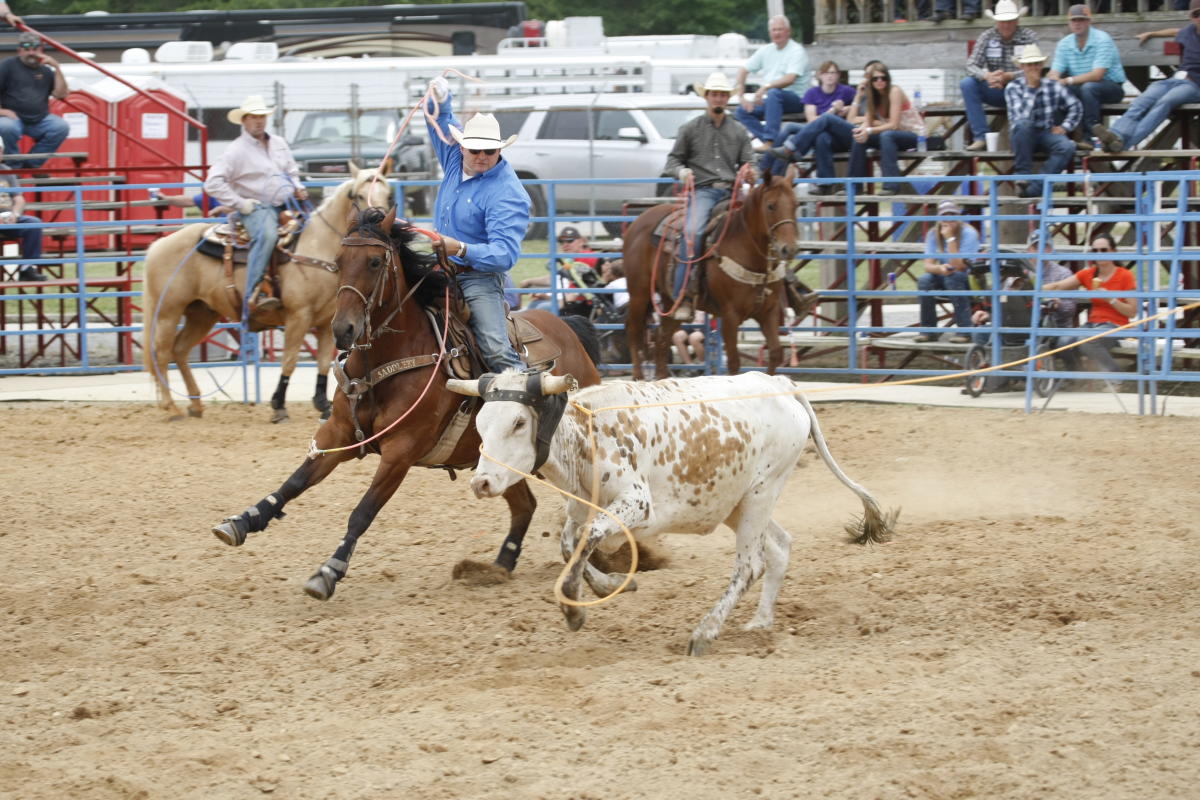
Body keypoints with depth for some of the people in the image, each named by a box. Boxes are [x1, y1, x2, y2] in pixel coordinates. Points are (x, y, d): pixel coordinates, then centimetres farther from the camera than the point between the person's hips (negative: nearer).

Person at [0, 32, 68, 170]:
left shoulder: (45, 71, 15)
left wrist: (57, 68, -1)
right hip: (14, 118, -4)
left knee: (62, 127, -22)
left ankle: (31, 164, -7)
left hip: (40, 120, 4)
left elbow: (61, 94, 5)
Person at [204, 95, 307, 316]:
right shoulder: (236, 151, -4)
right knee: (267, 236, -37)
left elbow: (292, 172, 32)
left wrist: (298, 189, 9)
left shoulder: (279, 144, 18)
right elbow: (213, 183, -10)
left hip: (287, 205, 7)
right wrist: (240, 204, -14)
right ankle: (252, 295, -43)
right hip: (257, 208, -7)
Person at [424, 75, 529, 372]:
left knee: (496, 351, -24)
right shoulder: (455, 160, 4)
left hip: (478, 278, -8)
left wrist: (461, 249, -42)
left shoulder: (507, 193, -18)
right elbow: (440, 119, 22)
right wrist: (439, 96, -1)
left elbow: (505, 253, -27)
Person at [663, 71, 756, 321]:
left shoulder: (738, 131, 19)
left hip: (731, 192, 3)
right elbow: (673, 160, 13)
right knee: (692, 231, -30)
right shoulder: (691, 129, 12)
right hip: (703, 190, -3)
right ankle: (684, 296, -28)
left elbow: (748, 163, 18)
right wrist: (681, 171, -9)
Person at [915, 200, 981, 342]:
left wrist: (950, 238, -29)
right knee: (924, 280, -26)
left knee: (953, 278, -37)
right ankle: (928, 330, -17)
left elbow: (958, 266, -25)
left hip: (971, 279, -4)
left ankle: (965, 330, -34)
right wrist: (940, 269, -34)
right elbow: (928, 265, -11)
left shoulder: (969, 233, -17)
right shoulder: (933, 235, -3)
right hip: (944, 279, 4)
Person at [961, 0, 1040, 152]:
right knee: (967, 84, -23)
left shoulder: (1029, 36, -5)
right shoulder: (987, 37, 1)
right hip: (995, 91, 3)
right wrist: (987, 76, -31)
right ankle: (981, 137, -26)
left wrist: (1008, 76, -32)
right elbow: (971, 65, -8)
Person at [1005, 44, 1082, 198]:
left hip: (1047, 133, 3)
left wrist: (1065, 127, -2)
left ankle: (1035, 187, -31)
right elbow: (1022, 117, -19)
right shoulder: (1013, 88, -4)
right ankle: (1023, 176, -28)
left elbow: (1075, 106, 9)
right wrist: (1031, 89, -20)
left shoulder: (1052, 86, 6)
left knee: (1067, 147, -29)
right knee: (1023, 125, -39)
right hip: (1025, 135, -3)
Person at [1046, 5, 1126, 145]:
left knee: (1088, 87, -37)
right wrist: (1053, 78, -30)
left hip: (1111, 87, -5)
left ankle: (1090, 137, -36)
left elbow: (1097, 75, -23)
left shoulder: (1102, 40, -14)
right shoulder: (1064, 44, 3)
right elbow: (1054, 74, -4)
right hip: (1080, 88, 5)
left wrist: (1068, 80, -31)